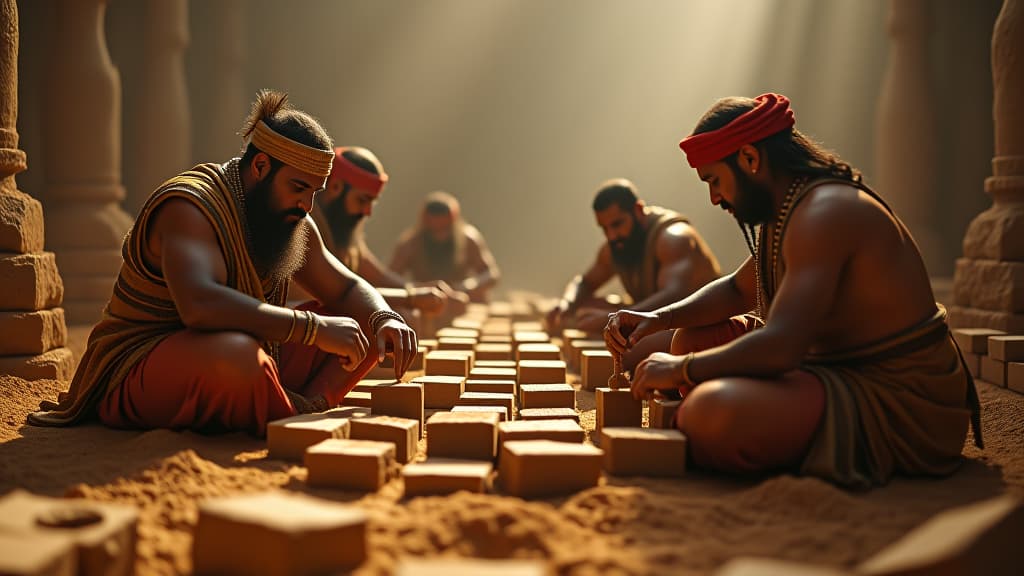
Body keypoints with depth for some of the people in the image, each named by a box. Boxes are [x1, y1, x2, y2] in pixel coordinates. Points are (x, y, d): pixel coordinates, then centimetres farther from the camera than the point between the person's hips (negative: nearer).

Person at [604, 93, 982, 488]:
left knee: (710, 412, -34)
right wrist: (658, 319, 10)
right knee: (694, 338, 18)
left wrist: (681, 369, -17)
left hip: (899, 408, -11)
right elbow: (737, 291, 25)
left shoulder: (824, 213, -21)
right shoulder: (788, 211, 11)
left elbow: (780, 347, -30)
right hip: (847, 371, 11)